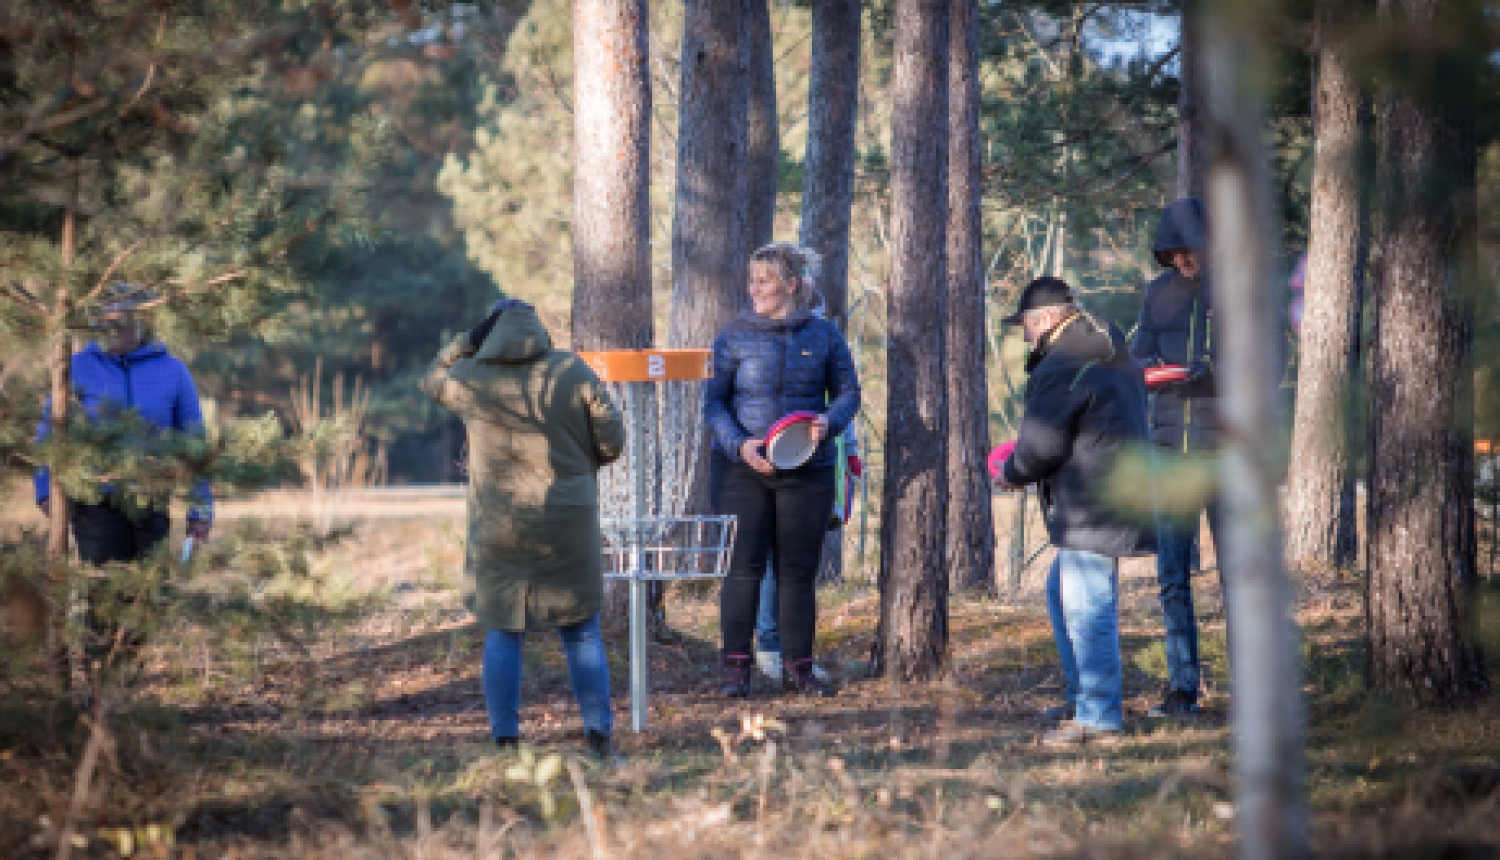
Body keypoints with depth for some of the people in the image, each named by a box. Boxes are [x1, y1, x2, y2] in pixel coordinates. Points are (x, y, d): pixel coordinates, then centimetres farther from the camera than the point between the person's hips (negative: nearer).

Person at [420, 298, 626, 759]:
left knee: (503, 634, 8)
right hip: (569, 525, 0)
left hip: (499, 529, 0)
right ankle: (598, 729, 5)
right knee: (582, 634, 9)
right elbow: (612, 441, -2)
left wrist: (473, 338, 14)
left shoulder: (470, 378, -3)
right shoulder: (573, 372, -3)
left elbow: (433, 380, 21)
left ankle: (505, 737, 7)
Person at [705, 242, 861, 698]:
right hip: (742, 468, -1)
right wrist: (740, 445, -15)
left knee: (799, 569, 4)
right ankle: (736, 666, 1)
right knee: (743, 565, -4)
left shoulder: (823, 335, 5)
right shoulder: (735, 335, 1)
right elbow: (713, 402, 2)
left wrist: (829, 422, -11)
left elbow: (848, 392, 11)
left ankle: (798, 666, 12)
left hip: (807, 470, 1)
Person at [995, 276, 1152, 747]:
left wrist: (1012, 473, 6)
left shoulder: (1062, 367, -15)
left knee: (1086, 606, -6)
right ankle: (1085, 691, 26)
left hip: (1092, 508, -11)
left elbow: (1040, 445, -14)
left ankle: (1098, 713, -2)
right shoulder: (1116, 358, 17)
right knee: (1061, 591, 21)